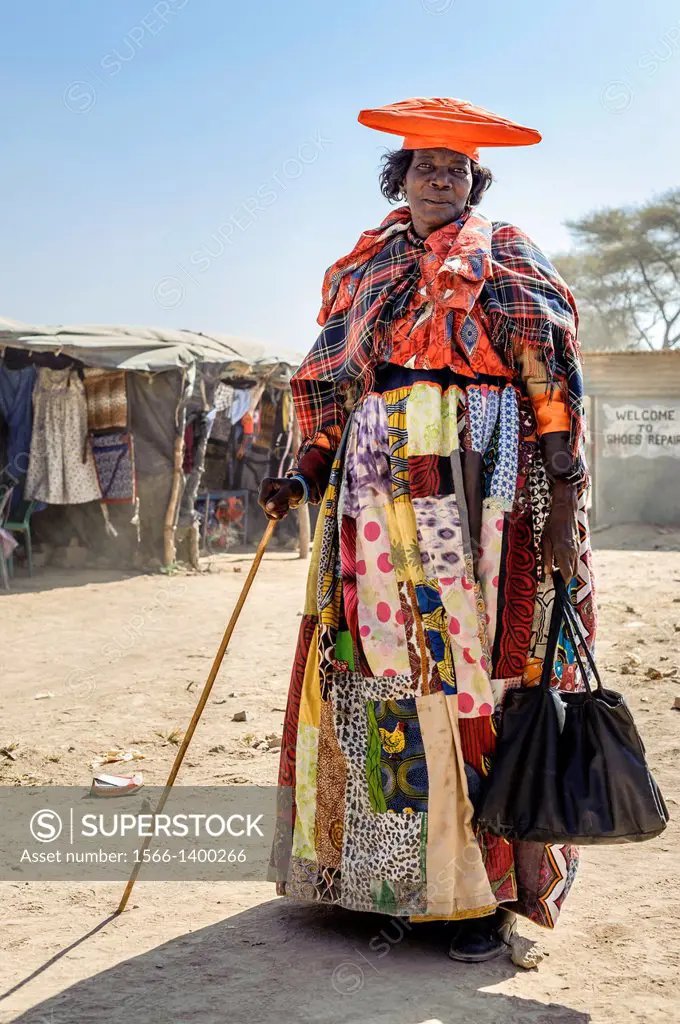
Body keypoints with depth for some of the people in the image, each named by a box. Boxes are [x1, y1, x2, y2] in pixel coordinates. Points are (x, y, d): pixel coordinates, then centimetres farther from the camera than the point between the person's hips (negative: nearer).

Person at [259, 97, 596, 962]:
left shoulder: (507, 263, 6)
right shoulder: (358, 274, 18)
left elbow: (553, 389, -1)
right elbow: (331, 395, 20)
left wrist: (563, 507, -11)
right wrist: (303, 479, 6)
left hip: (478, 496, -4)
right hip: (376, 500, 4)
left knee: (475, 672, -6)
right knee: (368, 670, 2)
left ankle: (486, 890, 1)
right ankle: (373, 866, 15)